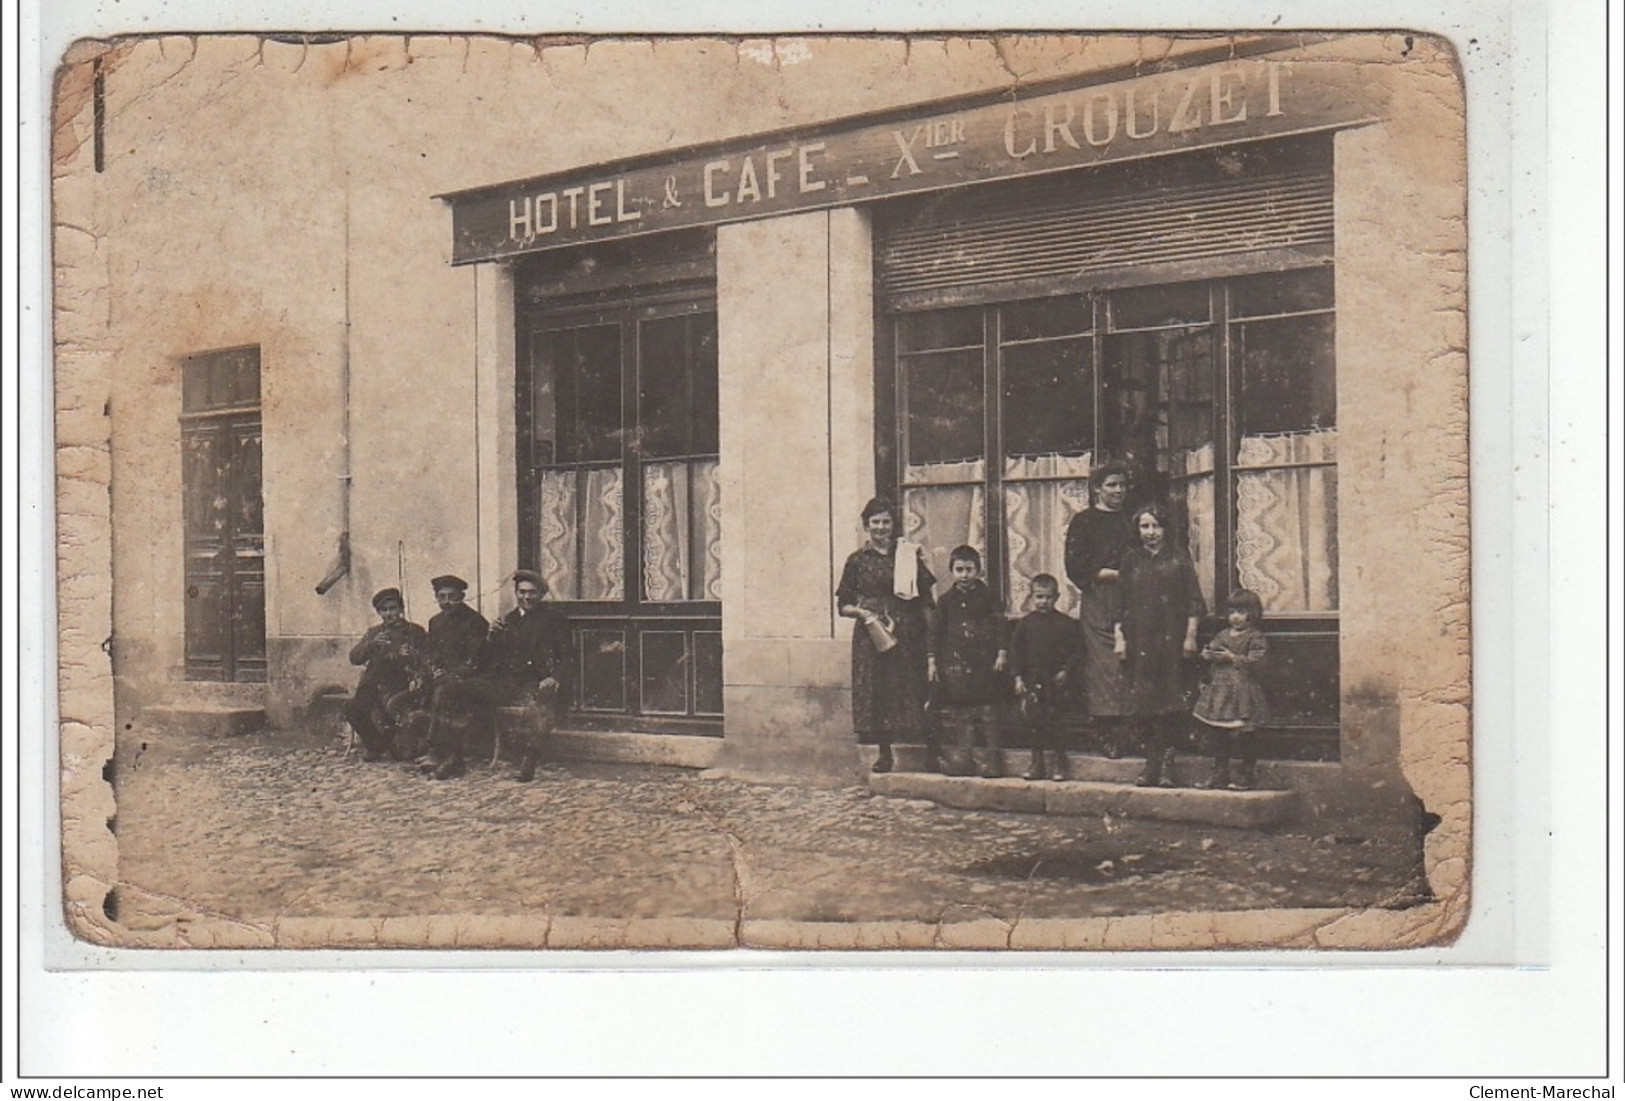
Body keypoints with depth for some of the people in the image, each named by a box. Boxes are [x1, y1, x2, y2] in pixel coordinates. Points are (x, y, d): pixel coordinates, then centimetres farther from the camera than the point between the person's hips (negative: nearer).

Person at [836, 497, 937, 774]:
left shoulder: (910, 555, 6)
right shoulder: (857, 560, 7)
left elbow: (926, 600, 5)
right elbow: (843, 605, 9)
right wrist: (861, 612, -11)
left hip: (907, 633, -1)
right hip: (870, 635, 1)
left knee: (912, 687, -3)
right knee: (875, 690, -1)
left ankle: (933, 751, 4)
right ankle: (884, 753, 9)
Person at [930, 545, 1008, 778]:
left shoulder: (988, 597, 4)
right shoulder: (946, 600, 10)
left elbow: (999, 625, 2)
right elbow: (935, 631, 11)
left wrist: (1001, 653, -6)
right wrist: (932, 660, 5)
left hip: (984, 662, -2)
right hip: (954, 661, 2)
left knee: (987, 712, -2)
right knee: (959, 714, 4)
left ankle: (989, 758, 3)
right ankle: (962, 756, 11)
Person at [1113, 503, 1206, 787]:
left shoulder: (1179, 559, 5)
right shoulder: (1131, 560, 11)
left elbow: (1194, 601, 2)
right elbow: (1120, 603, 10)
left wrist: (1190, 636, -5)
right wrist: (1119, 637, 3)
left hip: (1171, 638, -2)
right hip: (1139, 640, 2)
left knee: (1170, 700, -4)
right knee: (1142, 701, -1)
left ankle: (1167, 763, 1)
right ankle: (1151, 761, 5)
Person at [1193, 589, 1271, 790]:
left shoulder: (1255, 637, -4)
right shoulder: (1223, 635, 15)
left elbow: (1255, 660, -15)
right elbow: (1210, 650, 17)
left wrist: (1232, 658, -17)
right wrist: (1206, 654, -5)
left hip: (1242, 693, -6)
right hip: (1219, 689, 7)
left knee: (1244, 734, -3)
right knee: (1218, 734, 9)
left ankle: (1248, 774, 9)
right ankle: (1220, 774, 18)